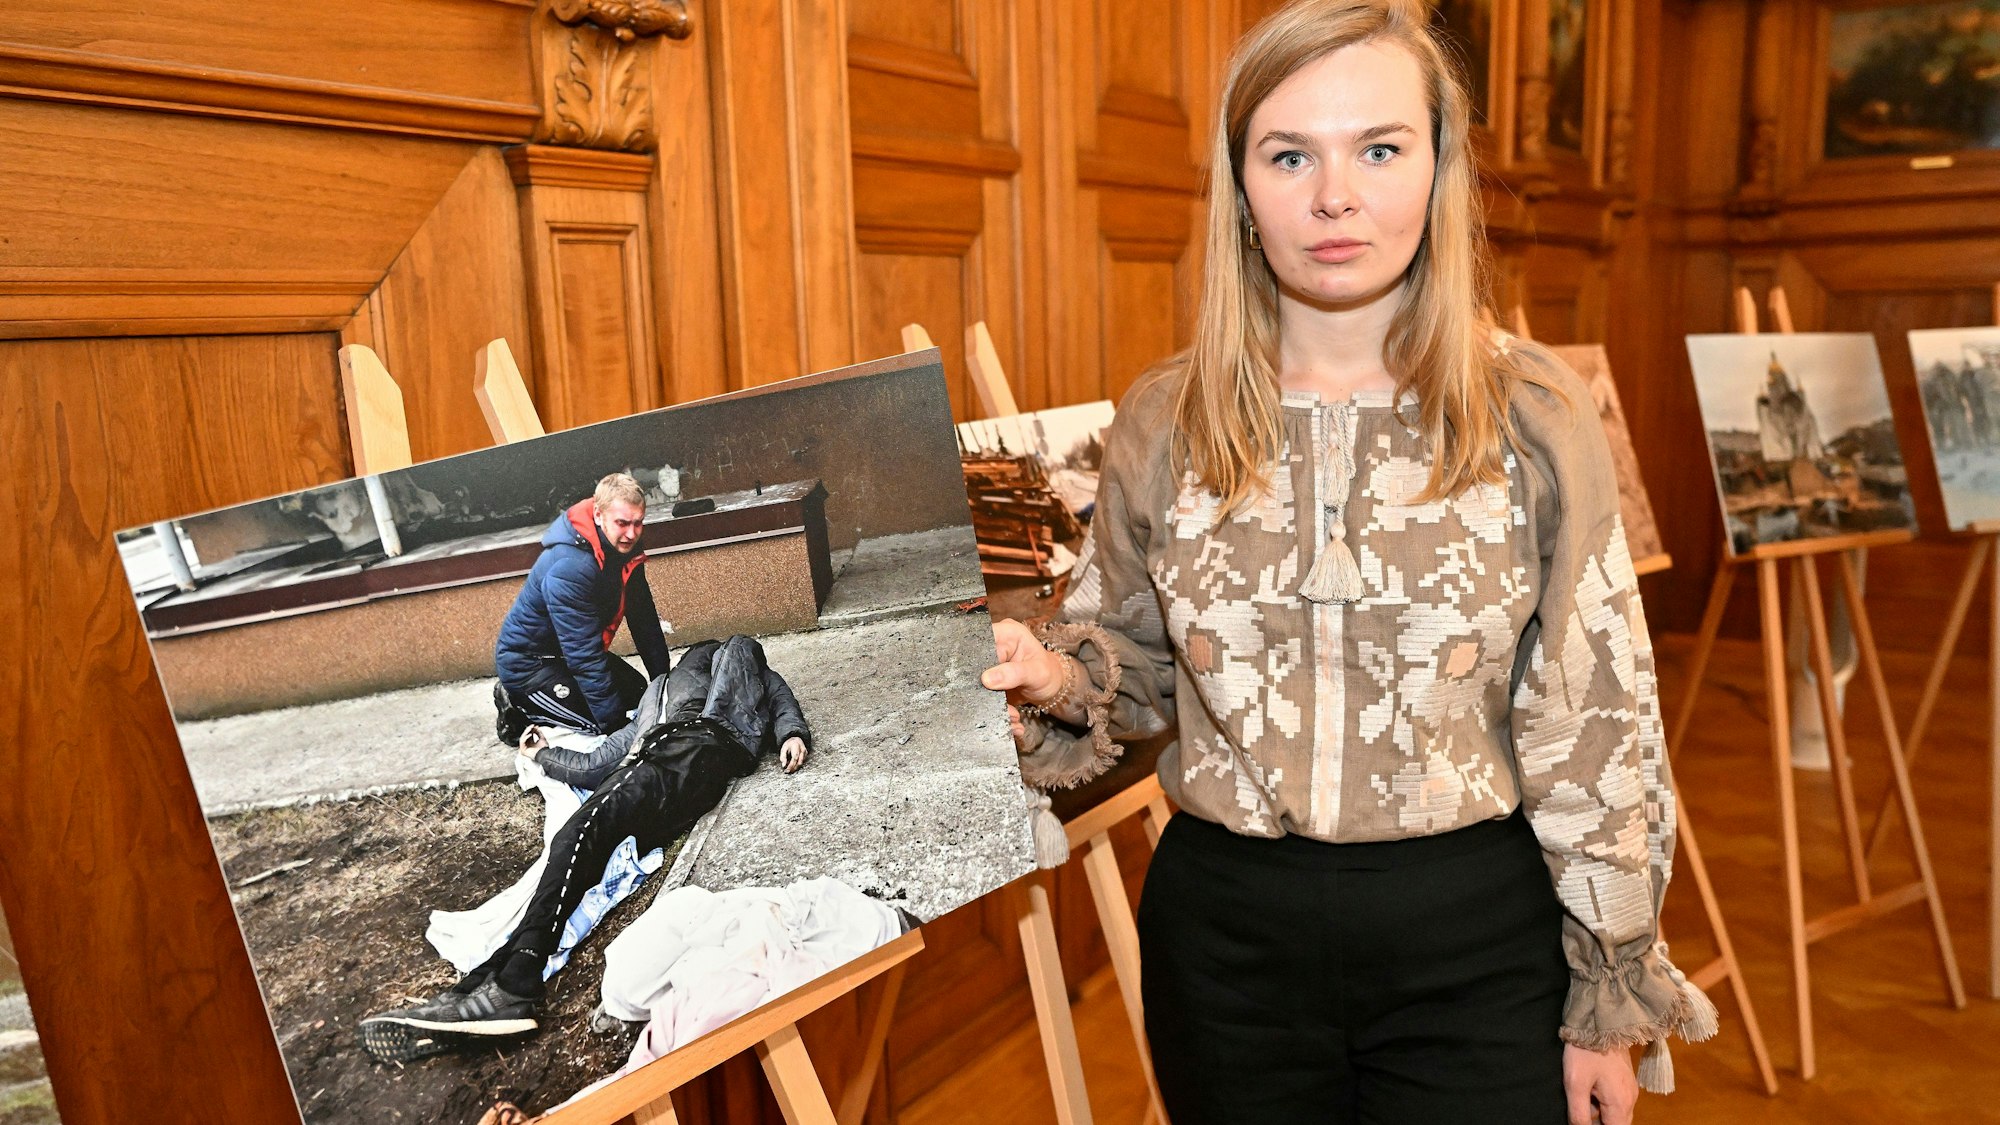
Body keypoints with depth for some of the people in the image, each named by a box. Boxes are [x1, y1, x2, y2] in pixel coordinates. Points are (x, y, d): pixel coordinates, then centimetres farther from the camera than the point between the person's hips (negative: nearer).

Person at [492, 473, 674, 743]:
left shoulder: (623, 548, -8)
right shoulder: (569, 569, -34)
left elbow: (644, 618, 2)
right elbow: (585, 658, -32)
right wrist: (614, 723, -29)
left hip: (566, 651, 9)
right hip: (526, 662, -9)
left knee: (639, 695, 10)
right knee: (604, 720, -18)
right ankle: (518, 710, 2)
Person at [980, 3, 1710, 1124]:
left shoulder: (1535, 416, -8)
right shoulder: (1164, 424, -3)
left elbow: (1596, 731, -4)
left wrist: (1609, 1006, -1)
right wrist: (1055, 672, -13)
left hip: (1474, 937, -1)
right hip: (1225, 934, 2)